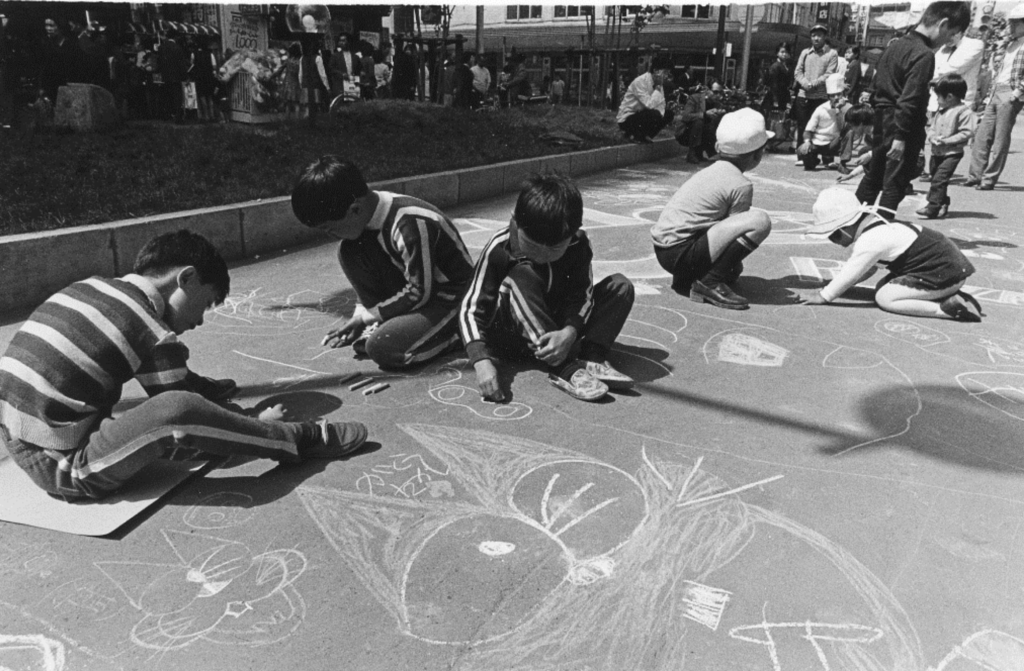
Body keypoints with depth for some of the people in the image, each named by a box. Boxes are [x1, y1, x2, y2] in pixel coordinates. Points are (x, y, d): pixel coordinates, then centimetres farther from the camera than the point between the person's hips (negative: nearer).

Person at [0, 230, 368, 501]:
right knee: (178, 408, -26)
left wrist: (204, 387, 24)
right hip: (62, 467, -9)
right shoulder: (156, 335, -15)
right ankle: (300, 438, -13)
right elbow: (177, 417, -5)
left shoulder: (92, 286, 8)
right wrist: (255, 424, 7)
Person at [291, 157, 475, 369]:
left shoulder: (411, 224, -31)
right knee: (350, 251, -7)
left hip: (452, 299, -8)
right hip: (414, 289, 8)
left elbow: (420, 293, -24)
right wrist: (362, 314, -3)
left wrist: (367, 316, -15)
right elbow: (370, 271, 8)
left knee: (382, 348, -25)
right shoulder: (372, 212, -7)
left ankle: (454, 331, -3)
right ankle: (387, 322, 3)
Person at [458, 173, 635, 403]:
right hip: (511, 336, -3)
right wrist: (482, 362, -40)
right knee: (521, 276, -34)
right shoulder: (499, 249, -23)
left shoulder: (578, 243, -15)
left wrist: (569, 332, -37)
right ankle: (565, 369, -40)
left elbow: (582, 295, -16)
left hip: (558, 331, 4)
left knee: (620, 286, -12)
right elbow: (471, 309, -25)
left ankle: (591, 359, -29)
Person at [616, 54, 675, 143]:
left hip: (640, 114, 8)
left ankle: (644, 136, 7)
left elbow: (661, 106, -3)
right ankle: (632, 135, -7)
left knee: (668, 113, -3)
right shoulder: (640, 82, -22)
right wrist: (658, 87, -24)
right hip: (626, 119, -8)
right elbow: (650, 105, -30)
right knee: (654, 115, -30)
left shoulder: (659, 83, 1)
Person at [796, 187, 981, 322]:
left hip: (945, 273, -10)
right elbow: (866, 269, 15)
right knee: (884, 287, 14)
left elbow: (850, 274, -13)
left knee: (885, 297, -12)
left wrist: (823, 296, -3)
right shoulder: (873, 226, 9)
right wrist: (831, 288, 11)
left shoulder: (870, 241, -22)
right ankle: (949, 296, 9)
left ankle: (950, 308, -17)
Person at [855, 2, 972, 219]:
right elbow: (909, 100, -22)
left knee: (873, 177, 18)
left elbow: (877, 85, 15)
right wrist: (900, 136, -22)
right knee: (895, 185, -3)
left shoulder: (895, 45, 10)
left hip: (882, 122, 9)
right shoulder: (924, 55, -17)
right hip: (904, 129, -8)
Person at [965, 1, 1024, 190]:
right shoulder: (1007, 43, 15)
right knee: (982, 136, 7)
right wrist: (992, 88, 13)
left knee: (1000, 140, -4)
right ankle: (975, 175, 13)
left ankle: (989, 180, -2)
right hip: (995, 92, 8)